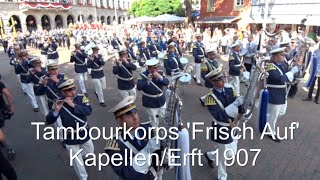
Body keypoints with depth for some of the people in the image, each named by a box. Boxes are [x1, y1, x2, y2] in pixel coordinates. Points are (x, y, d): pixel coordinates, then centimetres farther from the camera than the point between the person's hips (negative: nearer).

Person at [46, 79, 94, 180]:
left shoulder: (81, 98, -14)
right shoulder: (59, 103, -16)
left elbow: (89, 111, -26)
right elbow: (48, 121, -19)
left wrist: (73, 105, -34)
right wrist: (56, 110, -36)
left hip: (84, 134, 2)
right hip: (70, 138, -2)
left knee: (90, 152, 25)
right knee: (77, 161, 11)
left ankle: (75, 154, 56)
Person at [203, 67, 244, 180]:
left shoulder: (230, 90, -4)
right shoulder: (210, 97, -22)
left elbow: (239, 107, -4)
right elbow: (219, 116, -31)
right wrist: (235, 104, -36)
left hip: (233, 127, 6)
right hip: (221, 130, -6)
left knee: (232, 153, 21)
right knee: (225, 155, 11)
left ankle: (210, 155, 47)